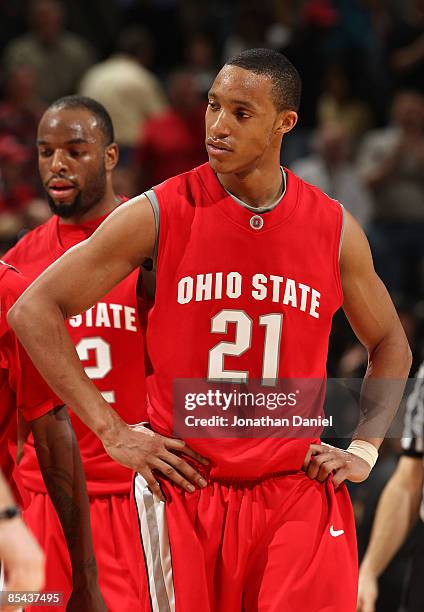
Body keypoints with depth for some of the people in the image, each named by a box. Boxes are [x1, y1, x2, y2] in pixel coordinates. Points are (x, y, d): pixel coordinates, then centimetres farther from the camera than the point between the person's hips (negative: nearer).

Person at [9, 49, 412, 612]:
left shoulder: (333, 228, 3)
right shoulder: (159, 214, -4)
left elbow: (390, 345, 20)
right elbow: (34, 311, -2)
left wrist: (364, 449, 6)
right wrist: (114, 432, -6)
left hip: (298, 489, 1)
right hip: (183, 486, -1)